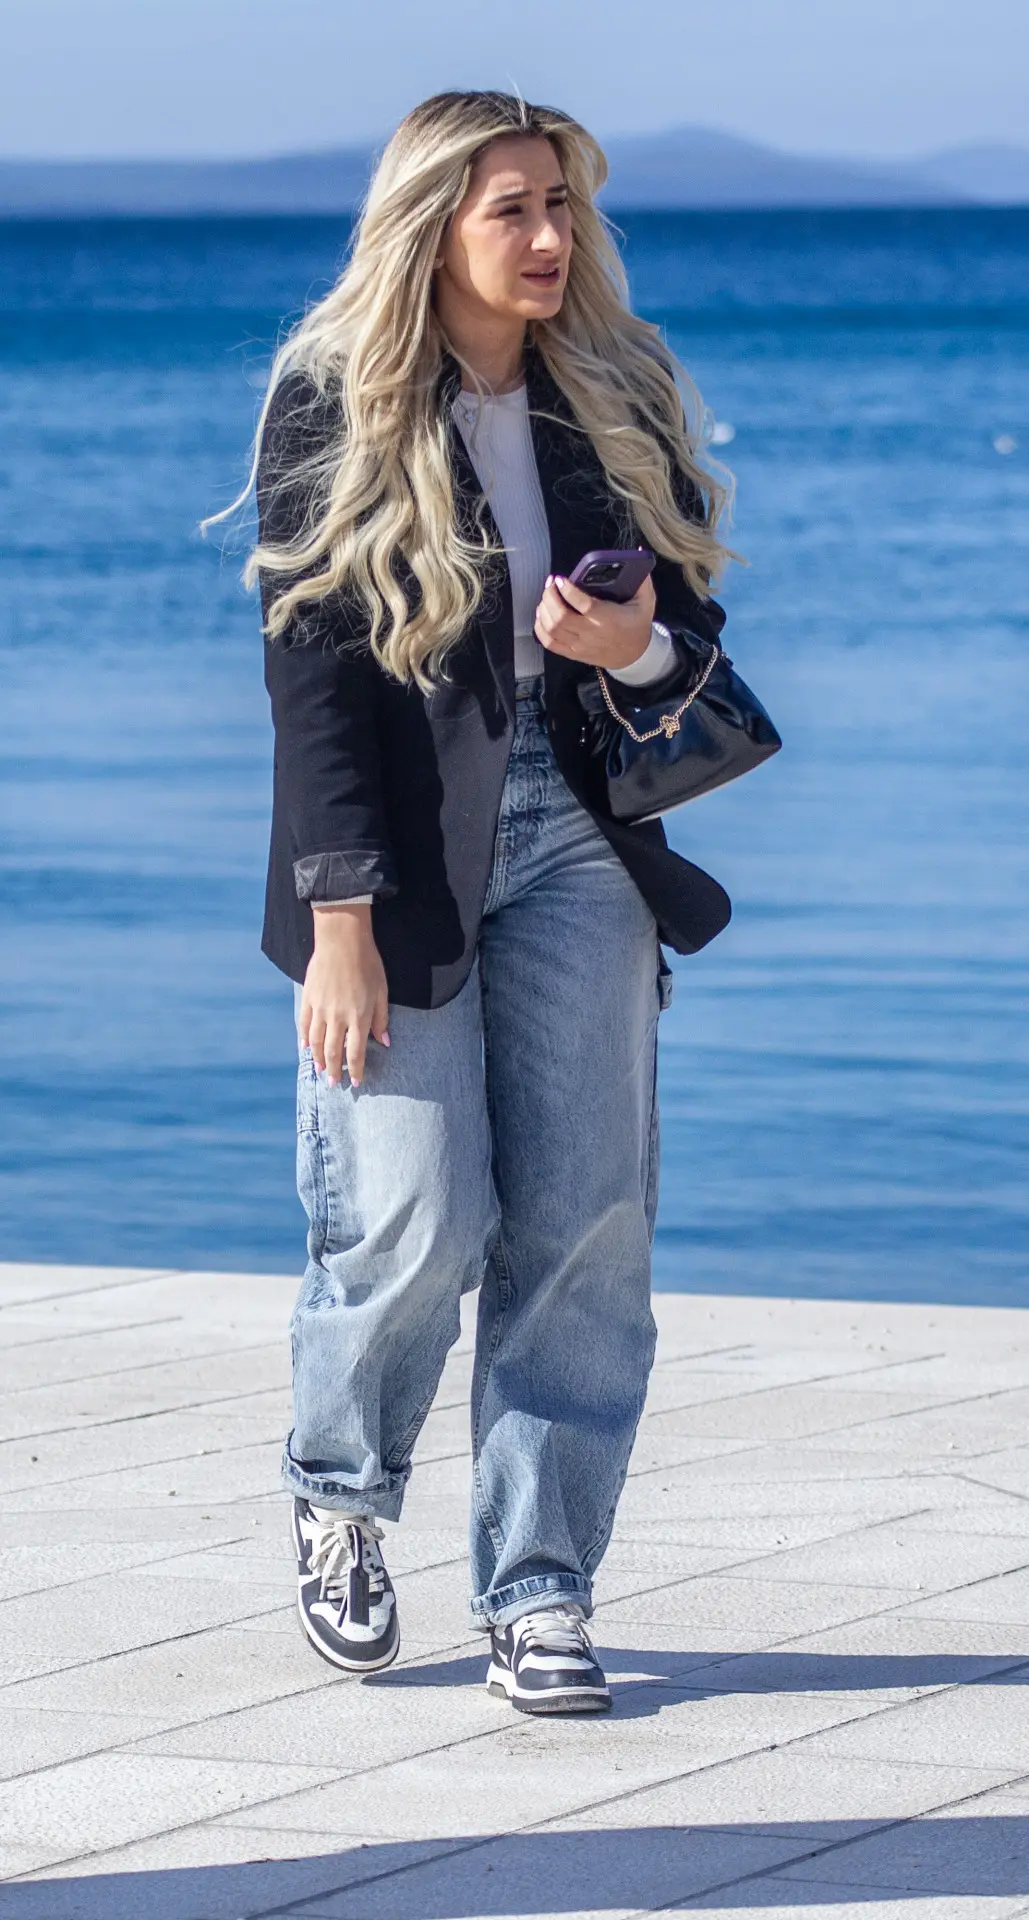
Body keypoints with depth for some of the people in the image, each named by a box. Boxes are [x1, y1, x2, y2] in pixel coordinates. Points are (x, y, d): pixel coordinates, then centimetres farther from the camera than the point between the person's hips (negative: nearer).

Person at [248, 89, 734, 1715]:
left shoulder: (619, 399, 8)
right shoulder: (334, 405, -4)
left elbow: (696, 621, 13)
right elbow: (310, 667, -8)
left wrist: (639, 645, -13)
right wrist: (338, 917, -14)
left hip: (576, 845, 4)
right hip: (401, 859, -3)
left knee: (586, 1226, -4)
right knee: (417, 1225, -7)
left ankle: (540, 1588, 6)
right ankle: (339, 1497, 23)